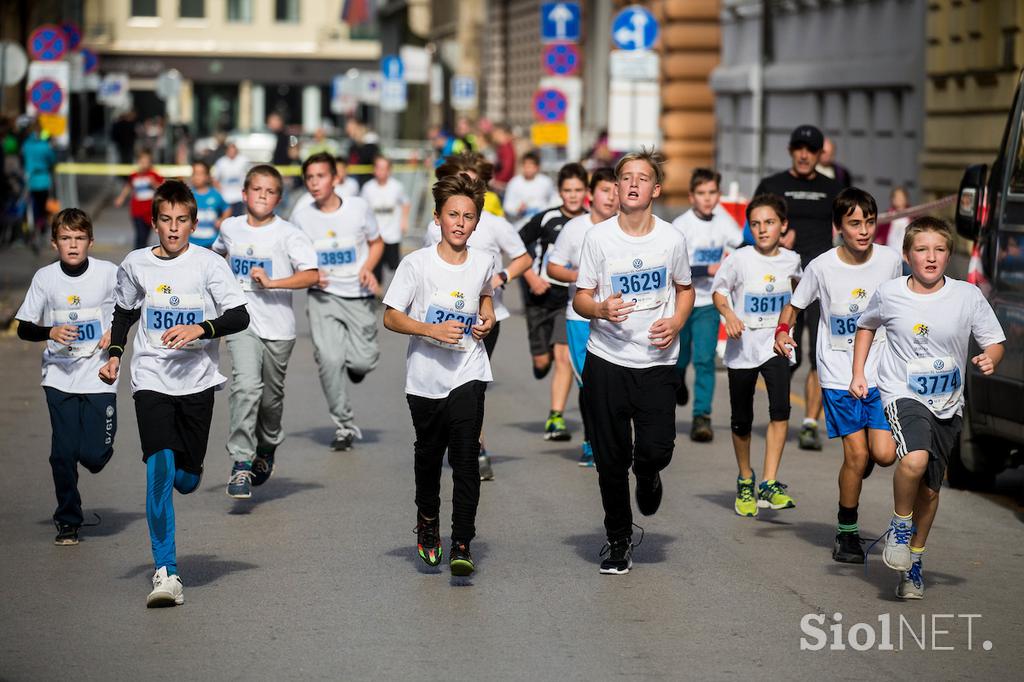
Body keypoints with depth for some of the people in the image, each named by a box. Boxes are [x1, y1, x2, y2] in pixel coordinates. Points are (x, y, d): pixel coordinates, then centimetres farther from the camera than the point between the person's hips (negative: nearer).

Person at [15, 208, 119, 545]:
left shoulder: (109, 273, -5)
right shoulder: (44, 278, -2)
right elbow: (24, 328, 3)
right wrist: (51, 332, -16)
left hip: (99, 376, -1)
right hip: (59, 377, 1)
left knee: (95, 454, -7)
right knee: (63, 453, -2)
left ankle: (92, 454, 30)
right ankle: (68, 521, 14)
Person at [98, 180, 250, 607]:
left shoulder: (208, 263, -4)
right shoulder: (135, 264, 4)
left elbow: (240, 316, -8)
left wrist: (201, 329, -24)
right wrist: (114, 355, 9)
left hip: (197, 380, 0)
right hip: (151, 379, 0)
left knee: (186, 480, 4)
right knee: (159, 468, -17)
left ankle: (186, 468, 45)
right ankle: (165, 572, -15)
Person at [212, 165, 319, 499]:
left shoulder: (288, 234, -8)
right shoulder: (230, 228, 5)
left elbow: (311, 275, -19)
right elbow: (218, 252, 30)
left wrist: (271, 282, -25)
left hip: (278, 327, -1)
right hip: (242, 323, 1)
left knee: (271, 396, 11)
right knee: (245, 386, -20)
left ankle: (267, 449, 40)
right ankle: (241, 463, -21)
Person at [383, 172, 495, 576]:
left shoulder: (483, 263, 0)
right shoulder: (416, 264, -9)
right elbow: (390, 317, -6)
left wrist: (487, 319, 3)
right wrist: (431, 330, -20)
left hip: (468, 375, 0)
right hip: (425, 378, 0)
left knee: (466, 458, -11)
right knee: (428, 455, 16)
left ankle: (461, 545, -9)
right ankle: (427, 521, 41)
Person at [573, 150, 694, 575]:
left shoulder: (671, 239, -1)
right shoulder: (599, 237, -3)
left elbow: (684, 289, 15)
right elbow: (580, 298, 2)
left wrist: (676, 322, -5)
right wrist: (600, 309, -21)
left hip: (657, 363, 0)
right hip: (606, 360, 0)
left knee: (656, 449, -13)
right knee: (611, 459, 4)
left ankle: (647, 475, 25)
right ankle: (618, 539, 23)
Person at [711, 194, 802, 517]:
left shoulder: (791, 260, 0)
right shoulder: (739, 259, -9)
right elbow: (719, 289, -2)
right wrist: (728, 313, -20)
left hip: (775, 344, 1)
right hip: (742, 346, -1)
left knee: (780, 409, -20)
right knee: (741, 421, 9)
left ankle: (769, 485, -20)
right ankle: (745, 481, 32)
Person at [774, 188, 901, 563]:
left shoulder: (891, 260, -3)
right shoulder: (821, 267, -9)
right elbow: (795, 304, 5)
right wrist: (782, 330, -14)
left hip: (881, 373, 2)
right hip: (838, 374, -2)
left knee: (884, 454, -10)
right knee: (856, 454, -8)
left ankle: (867, 450, 28)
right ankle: (847, 531, 12)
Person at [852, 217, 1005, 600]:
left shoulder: (968, 296, -7)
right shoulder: (889, 294, -6)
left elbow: (994, 341, 2)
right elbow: (866, 326, 15)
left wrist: (990, 359, -20)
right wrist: (858, 374, 7)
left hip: (948, 405, 2)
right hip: (903, 395, -2)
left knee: (930, 488, 10)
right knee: (914, 460, -30)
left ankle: (914, 560, 32)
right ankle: (900, 525, -2)